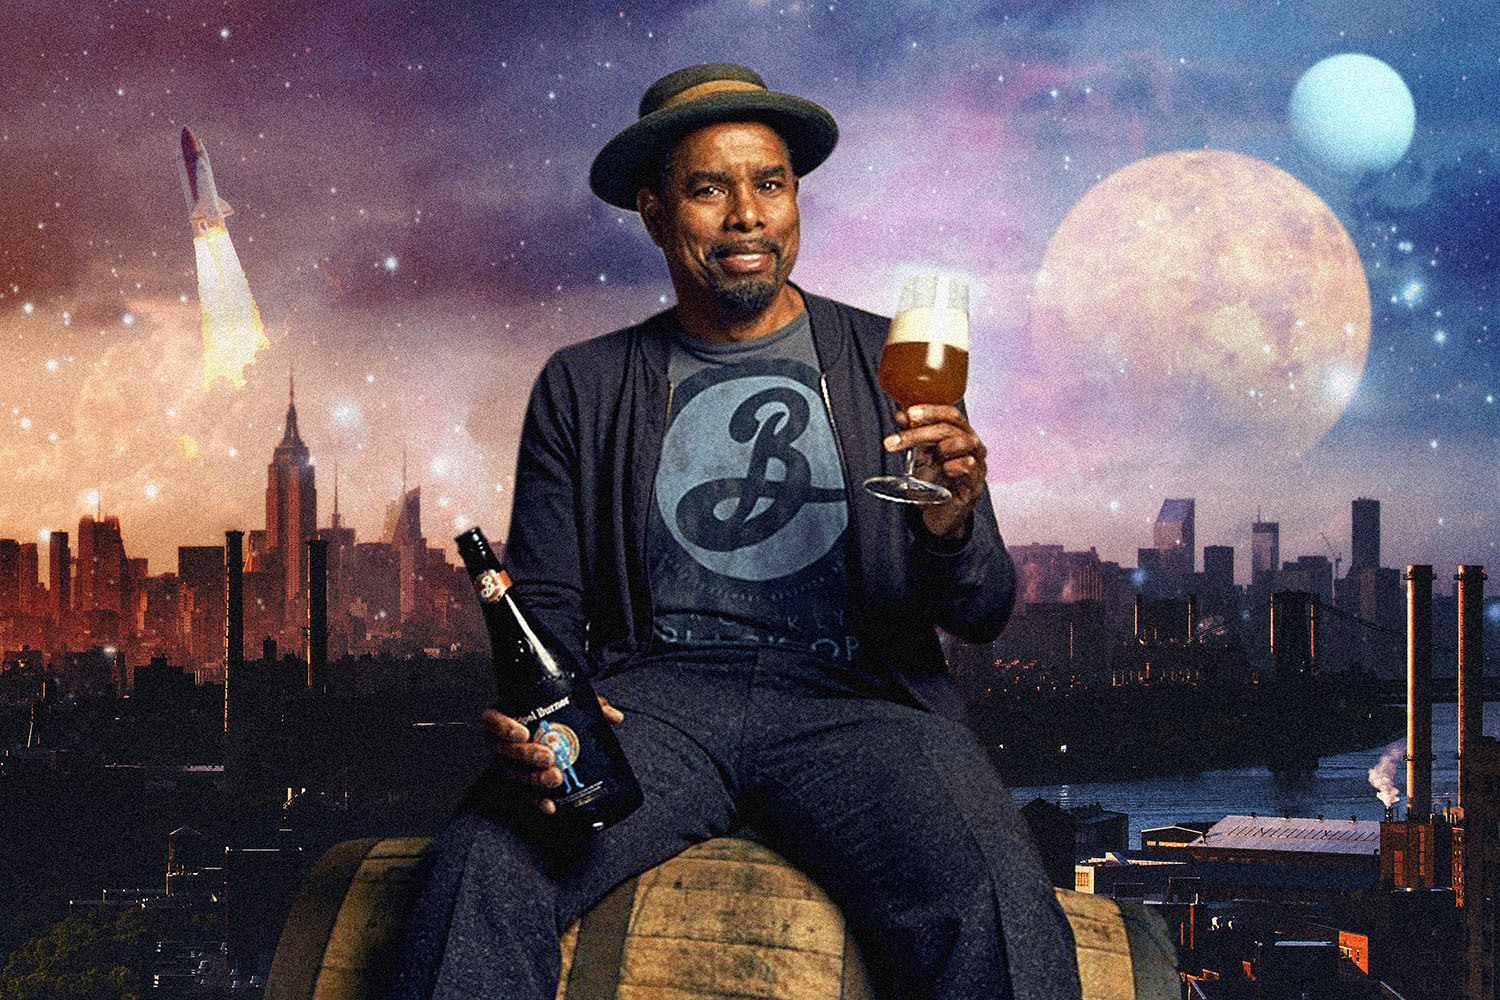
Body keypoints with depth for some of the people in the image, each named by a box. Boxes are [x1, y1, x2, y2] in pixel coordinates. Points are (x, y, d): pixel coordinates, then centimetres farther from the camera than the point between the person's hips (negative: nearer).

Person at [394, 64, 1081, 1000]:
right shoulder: (582, 389, 15)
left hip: (849, 704, 0)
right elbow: (546, 604, 12)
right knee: (481, 870, -30)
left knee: (997, 907, -32)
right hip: (654, 696, 1)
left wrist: (951, 531, -16)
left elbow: (985, 614, 9)